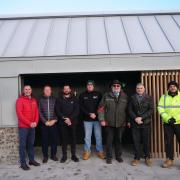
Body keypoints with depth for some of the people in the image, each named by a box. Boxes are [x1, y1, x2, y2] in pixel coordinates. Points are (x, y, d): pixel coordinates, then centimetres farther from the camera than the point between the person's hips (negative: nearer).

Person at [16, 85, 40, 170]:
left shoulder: (34, 100, 12)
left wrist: (35, 122, -4)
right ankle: (23, 163, 7)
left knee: (31, 143, 12)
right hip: (23, 126, -6)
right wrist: (29, 123, -16)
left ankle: (31, 160, 22)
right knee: (23, 145, 0)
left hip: (32, 126, 6)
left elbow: (36, 112, 13)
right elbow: (19, 114, -14)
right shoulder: (20, 100, -7)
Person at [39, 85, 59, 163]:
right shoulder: (41, 100, 3)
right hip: (44, 123, -1)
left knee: (54, 139, 5)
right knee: (44, 140, 4)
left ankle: (53, 155, 20)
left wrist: (54, 120, -8)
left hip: (53, 123, 1)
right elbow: (39, 112, -1)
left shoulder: (55, 99, 5)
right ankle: (45, 156, 17)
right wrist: (45, 121, -9)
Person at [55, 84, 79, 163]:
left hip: (72, 122, 1)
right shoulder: (59, 100, 7)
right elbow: (57, 110, -2)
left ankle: (73, 155, 15)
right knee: (64, 139, 3)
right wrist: (64, 118, -15)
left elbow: (76, 110, -1)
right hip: (63, 123, 0)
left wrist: (70, 118, -13)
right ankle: (64, 156, 12)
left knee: (73, 138, 4)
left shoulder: (74, 99, 8)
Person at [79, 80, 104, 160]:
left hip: (97, 118, 0)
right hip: (87, 119, 0)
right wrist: (89, 114, -11)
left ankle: (100, 151, 18)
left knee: (98, 136, 6)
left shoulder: (98, 94, 4)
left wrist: (95, 114, -9)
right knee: (87, 136, 6)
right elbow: (81, 107, -1)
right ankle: (87, 151, 18)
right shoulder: (82, 95, 5)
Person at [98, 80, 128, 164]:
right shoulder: (106, 96, 1)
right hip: (109, 123, -1)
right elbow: (101, 108, 0)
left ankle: (118, 156, 28)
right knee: (109, 140, 6)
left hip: (121, 123, 1)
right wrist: (102, 119, -5)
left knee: (119, 140, 12)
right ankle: (109, 157, 20)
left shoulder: (124, 96, 5)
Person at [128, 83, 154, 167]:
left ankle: (147, 157, 17)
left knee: (147, 141, 3)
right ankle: (137, 158, 12)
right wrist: (135, 118, -11)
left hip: (146, 123, -1)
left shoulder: (149, 98, 5)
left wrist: (141, 117, -13)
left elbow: (151, 110, -4)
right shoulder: (132, 98, 9)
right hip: (134, 123, 1)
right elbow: (130, 110, 5)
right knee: (136, 141, 2)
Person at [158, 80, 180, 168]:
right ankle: (169, 159, 17)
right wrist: (168, 118, -13)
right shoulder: (164, 97, 10)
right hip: (167, 123, 1)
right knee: (168, 141, 6)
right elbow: (160, 109, 0)